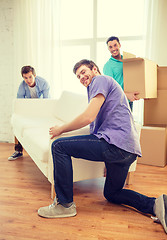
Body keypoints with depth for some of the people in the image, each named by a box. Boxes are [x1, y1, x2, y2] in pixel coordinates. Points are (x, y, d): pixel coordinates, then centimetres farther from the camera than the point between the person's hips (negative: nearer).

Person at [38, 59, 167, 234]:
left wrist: (60, 129, -1)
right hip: (129, 150, 11)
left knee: (59, 146, -11)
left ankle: (65, 204, -4)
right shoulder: (106, 84, 31)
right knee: (111, 194, 25)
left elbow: (88, 117, -13)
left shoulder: (100, 79, 0)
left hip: (115, 144, -11)